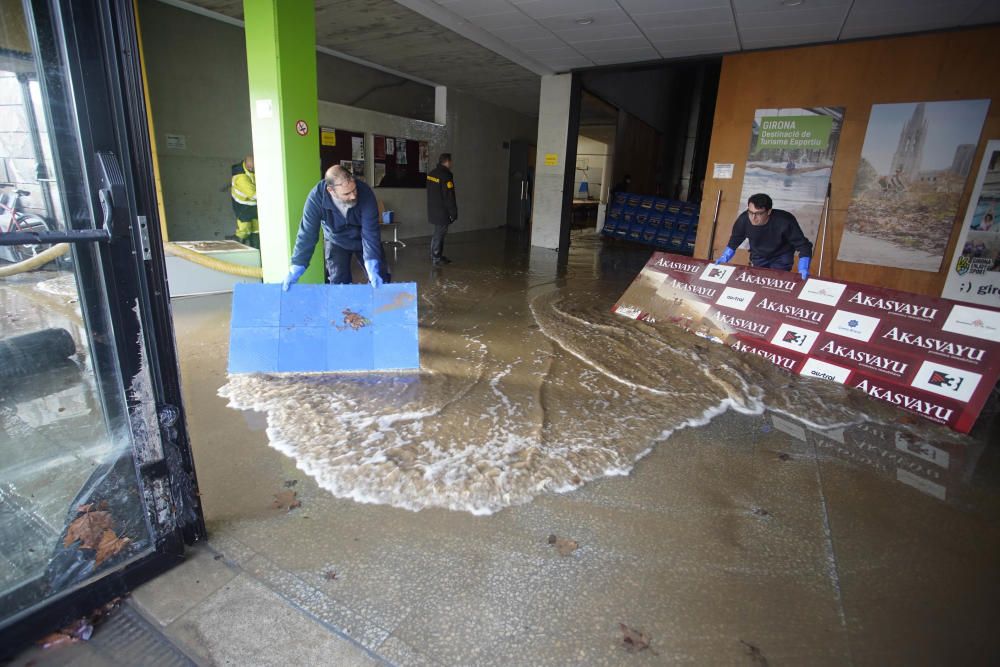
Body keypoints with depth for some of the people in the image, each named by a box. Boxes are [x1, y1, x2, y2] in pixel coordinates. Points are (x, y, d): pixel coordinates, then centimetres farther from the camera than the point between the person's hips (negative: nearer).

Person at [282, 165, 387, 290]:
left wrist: (373, 268, -42)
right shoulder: (316, 197, -31)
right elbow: (307, 234, -26)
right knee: (339, 283, -2)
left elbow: (370, 232, -33)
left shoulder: (365, 194, -34)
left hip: (363, 239, 0)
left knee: (380, 279, 0)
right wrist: (296, 269, -27)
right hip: (336, 241, 0)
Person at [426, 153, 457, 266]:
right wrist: (453, 213, -12)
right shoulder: (446, 176, -18)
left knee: (439, 232, 18)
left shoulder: (432, 173, 10)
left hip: (433, 209, 9)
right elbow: (449, 197, -19)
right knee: (439, 233, -2)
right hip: (442, 211, -9)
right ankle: (436, 258, 4)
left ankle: (438, 256, 25)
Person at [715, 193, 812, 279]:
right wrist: (724, 258, -12)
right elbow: (735, 241, -7)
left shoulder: (784, 221, -38)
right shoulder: (743, 220, -32)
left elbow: (803, 245, -27)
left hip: (781, 257, -2)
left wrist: (803, 268, -39)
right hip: (758, 257, 2)